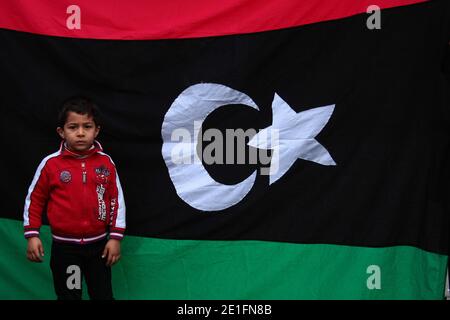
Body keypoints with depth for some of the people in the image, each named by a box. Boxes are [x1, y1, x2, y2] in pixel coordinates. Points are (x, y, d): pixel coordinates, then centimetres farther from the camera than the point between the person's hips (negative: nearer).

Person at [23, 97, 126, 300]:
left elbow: (117, 199, 2)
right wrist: (32, 235, -3)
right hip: (64, 246, -1)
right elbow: (34, 200, 1)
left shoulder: (106, 162, -4)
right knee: (68, 295, 11)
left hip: (99, 245, 1)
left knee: (103, 295, 13)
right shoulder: (51, 163, -8)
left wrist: (115, 237, -1)